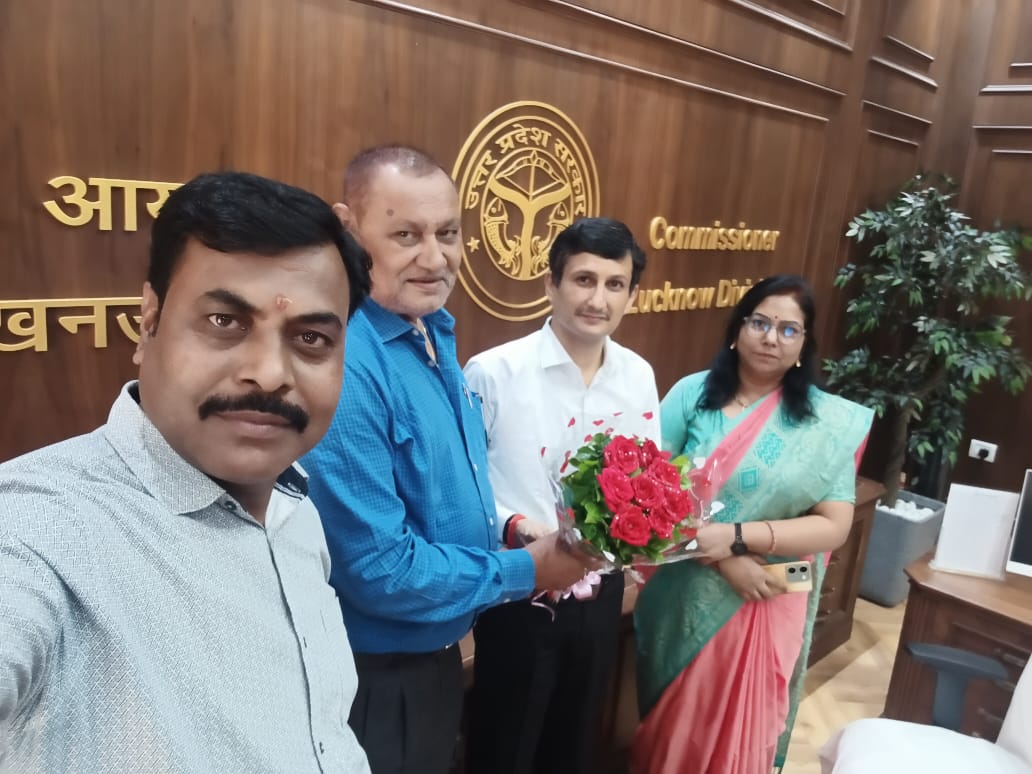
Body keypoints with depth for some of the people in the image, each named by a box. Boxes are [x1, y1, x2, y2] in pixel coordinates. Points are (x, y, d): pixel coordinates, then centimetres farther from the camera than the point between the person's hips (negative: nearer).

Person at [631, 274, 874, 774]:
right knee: (669, 730, 19)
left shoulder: (829, 421, -5)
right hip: (683, 599, 1)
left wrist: (737, 536, -20)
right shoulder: (693, 393, -6)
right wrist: (723, 560, -18)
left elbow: (833, 526, -8)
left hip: (766, 607, 0)